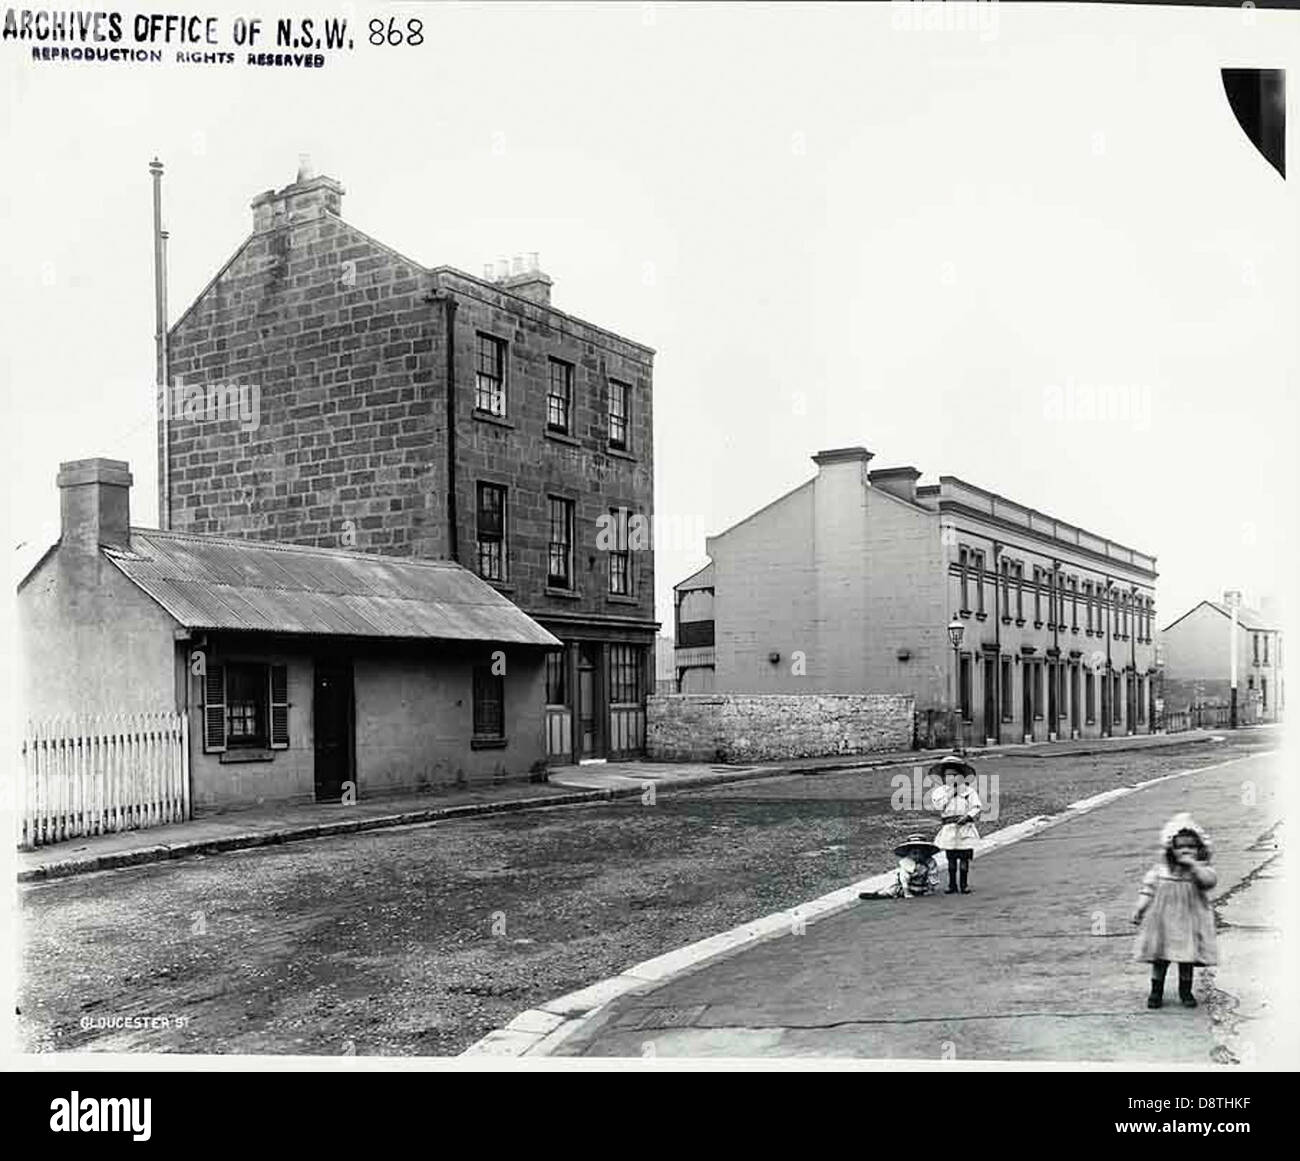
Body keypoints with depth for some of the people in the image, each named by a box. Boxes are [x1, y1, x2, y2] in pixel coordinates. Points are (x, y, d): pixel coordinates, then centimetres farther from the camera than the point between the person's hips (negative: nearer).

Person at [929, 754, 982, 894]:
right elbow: (939, 806, -9)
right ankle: (952, 885, 11)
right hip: (949, 829, 1)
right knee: (951, 859, 4)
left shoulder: (968, 790, 3)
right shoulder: (941, 791, 7)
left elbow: (977, 807, -1)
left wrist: (967, 816, -17)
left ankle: (964, 885, 10)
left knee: (964, 859, 0)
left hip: (965, 827, -1)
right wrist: (949, 791, -6)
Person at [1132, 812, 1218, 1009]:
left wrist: (1193, 865, -30)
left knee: (1187, 957, 7)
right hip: (1163, 920, 1)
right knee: (1159, 958, 6)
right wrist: (1140, 908, -1)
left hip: (1189, 921, -1)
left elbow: (1210, 880, -24)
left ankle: (1185, 991, 26)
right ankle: (1156, 991, 20)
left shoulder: (1200, 869, -3)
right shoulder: (1160, 870, -1)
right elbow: (1148, 888, 5)